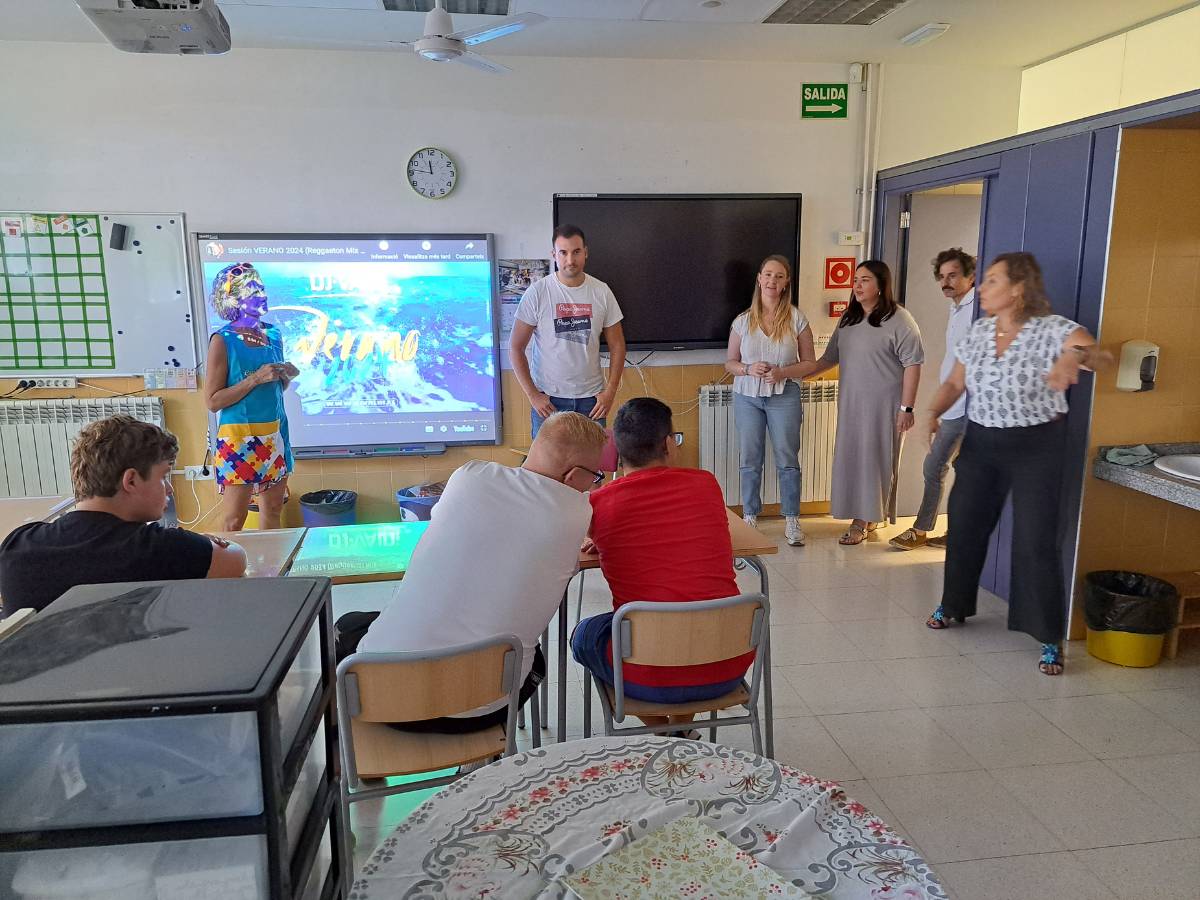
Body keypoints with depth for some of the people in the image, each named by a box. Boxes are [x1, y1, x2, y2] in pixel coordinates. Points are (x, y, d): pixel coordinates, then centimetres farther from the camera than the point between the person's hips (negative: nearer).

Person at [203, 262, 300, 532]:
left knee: (273, 511, 12)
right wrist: (255, 378, -19)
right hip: (240, 437, -6)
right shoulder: (223, 340, -9)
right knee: (233, 519, -3)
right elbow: (213, 401, -12)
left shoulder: (273, 334, 8)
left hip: (275, 433, 6)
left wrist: (287, 375, -1)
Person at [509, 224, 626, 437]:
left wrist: (610, 392, -3)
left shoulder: (601, 292, -1)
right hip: (547, 398, -2)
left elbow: (617, 346, 6)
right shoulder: (537, 292, -8)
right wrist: (533, 395, -9)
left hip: (591, 398, 2)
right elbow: (516, 348, -5)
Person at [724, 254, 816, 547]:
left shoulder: (797, 320, -1)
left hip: (784, 396, -1)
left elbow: (809, 363, 1)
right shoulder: (743, 321, 3)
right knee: (750, 461, 8)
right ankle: (750, 517, 22)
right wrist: (749, 369, -14)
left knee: (787, 460, 3)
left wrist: (782, 372, -16)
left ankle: (792, 520, 15)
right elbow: (729, 363, 7)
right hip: (747, 396, 2)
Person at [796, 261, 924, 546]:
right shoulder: (848, 319, 13)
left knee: (874, 458, 1)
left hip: (883, 405, -6)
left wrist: (906, 408, -14)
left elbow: (912, 365, -11)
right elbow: (830, 358, 19)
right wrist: (792, 372, 9)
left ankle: (865, 519, 12)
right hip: (851, 402, 6)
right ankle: (863, 517, 20)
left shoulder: (899, 320, -9)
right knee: (851, 457, 7)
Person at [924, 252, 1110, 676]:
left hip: (1036, 447, -5)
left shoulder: (1053, 329, -13)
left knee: (1036, 542, -5)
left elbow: (1098, 354, -28)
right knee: (963, 527, 11)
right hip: (980, 443, 5)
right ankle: (953, 605, 32)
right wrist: (933, 411, -8)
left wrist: (1075, 356, -51)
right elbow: (955, 382, 10)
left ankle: (1050, 637, 10)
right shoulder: (979, 331, 3)